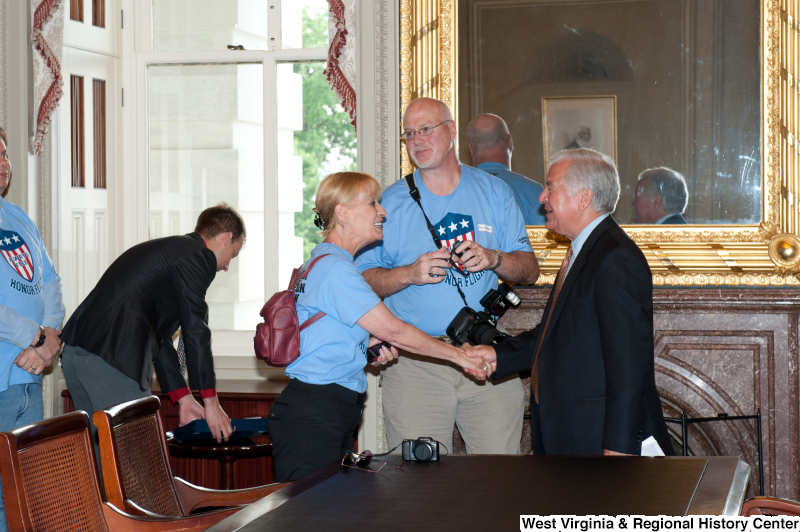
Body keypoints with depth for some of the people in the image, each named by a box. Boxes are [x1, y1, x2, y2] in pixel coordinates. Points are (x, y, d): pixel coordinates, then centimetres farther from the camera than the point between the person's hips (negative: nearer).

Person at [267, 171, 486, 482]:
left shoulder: (318, 263, 19)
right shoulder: (336, 270, -14)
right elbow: (394, 330, -14)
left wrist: (366, 345, 11)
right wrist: (458, 355, -5)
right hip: (313, 416, -10)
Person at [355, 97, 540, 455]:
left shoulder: (495, 193, 10)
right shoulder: (391, 203, 7)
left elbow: (529, 270, 10)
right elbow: (363, 280, 4)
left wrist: (494, 259, -10)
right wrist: (410, 274, -14)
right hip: (414, 363, -1)